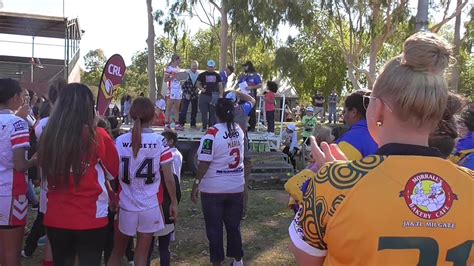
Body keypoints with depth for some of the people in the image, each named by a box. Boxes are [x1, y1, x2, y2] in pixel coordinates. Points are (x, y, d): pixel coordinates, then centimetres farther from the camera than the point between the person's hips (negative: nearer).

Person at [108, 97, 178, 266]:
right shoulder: (159, 141, -10)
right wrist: (174, 202, 5)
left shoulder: (119, 141, -6)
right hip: (150, 206, -1)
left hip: (125, 205, 1)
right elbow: (169, 178, -7)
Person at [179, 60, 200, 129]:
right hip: (186, 95, -4)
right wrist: (186, 93, -11)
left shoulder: (199, 74, 6)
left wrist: (198, 89, -6)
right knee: (184, 110, -5)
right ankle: (181, 124, -1)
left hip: (195, 95, 4)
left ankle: (193, 124, 18)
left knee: (194, 110, 8)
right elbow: (183, 85, -5)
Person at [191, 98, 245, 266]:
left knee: (214, 228, 8)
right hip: (236, 187, 5)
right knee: (234, 225, 19)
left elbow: (204, 163, -18)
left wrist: (196, 184, -9)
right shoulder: (239, 130, 1)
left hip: (213, 189, -5)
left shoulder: (212, 133, -17)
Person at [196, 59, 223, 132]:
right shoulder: (202, 75, 7)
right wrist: (201, 88, -14)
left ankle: (212, 127, 9)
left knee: (213, 113, 3)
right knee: (204, 113, -2)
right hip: (204, 95, -1)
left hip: (214, 96, 1)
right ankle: (204, 127, 4)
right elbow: (197, 84, 7)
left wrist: (221, 95, -1)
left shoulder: (217, 75, 12)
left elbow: (220, 85, 10)